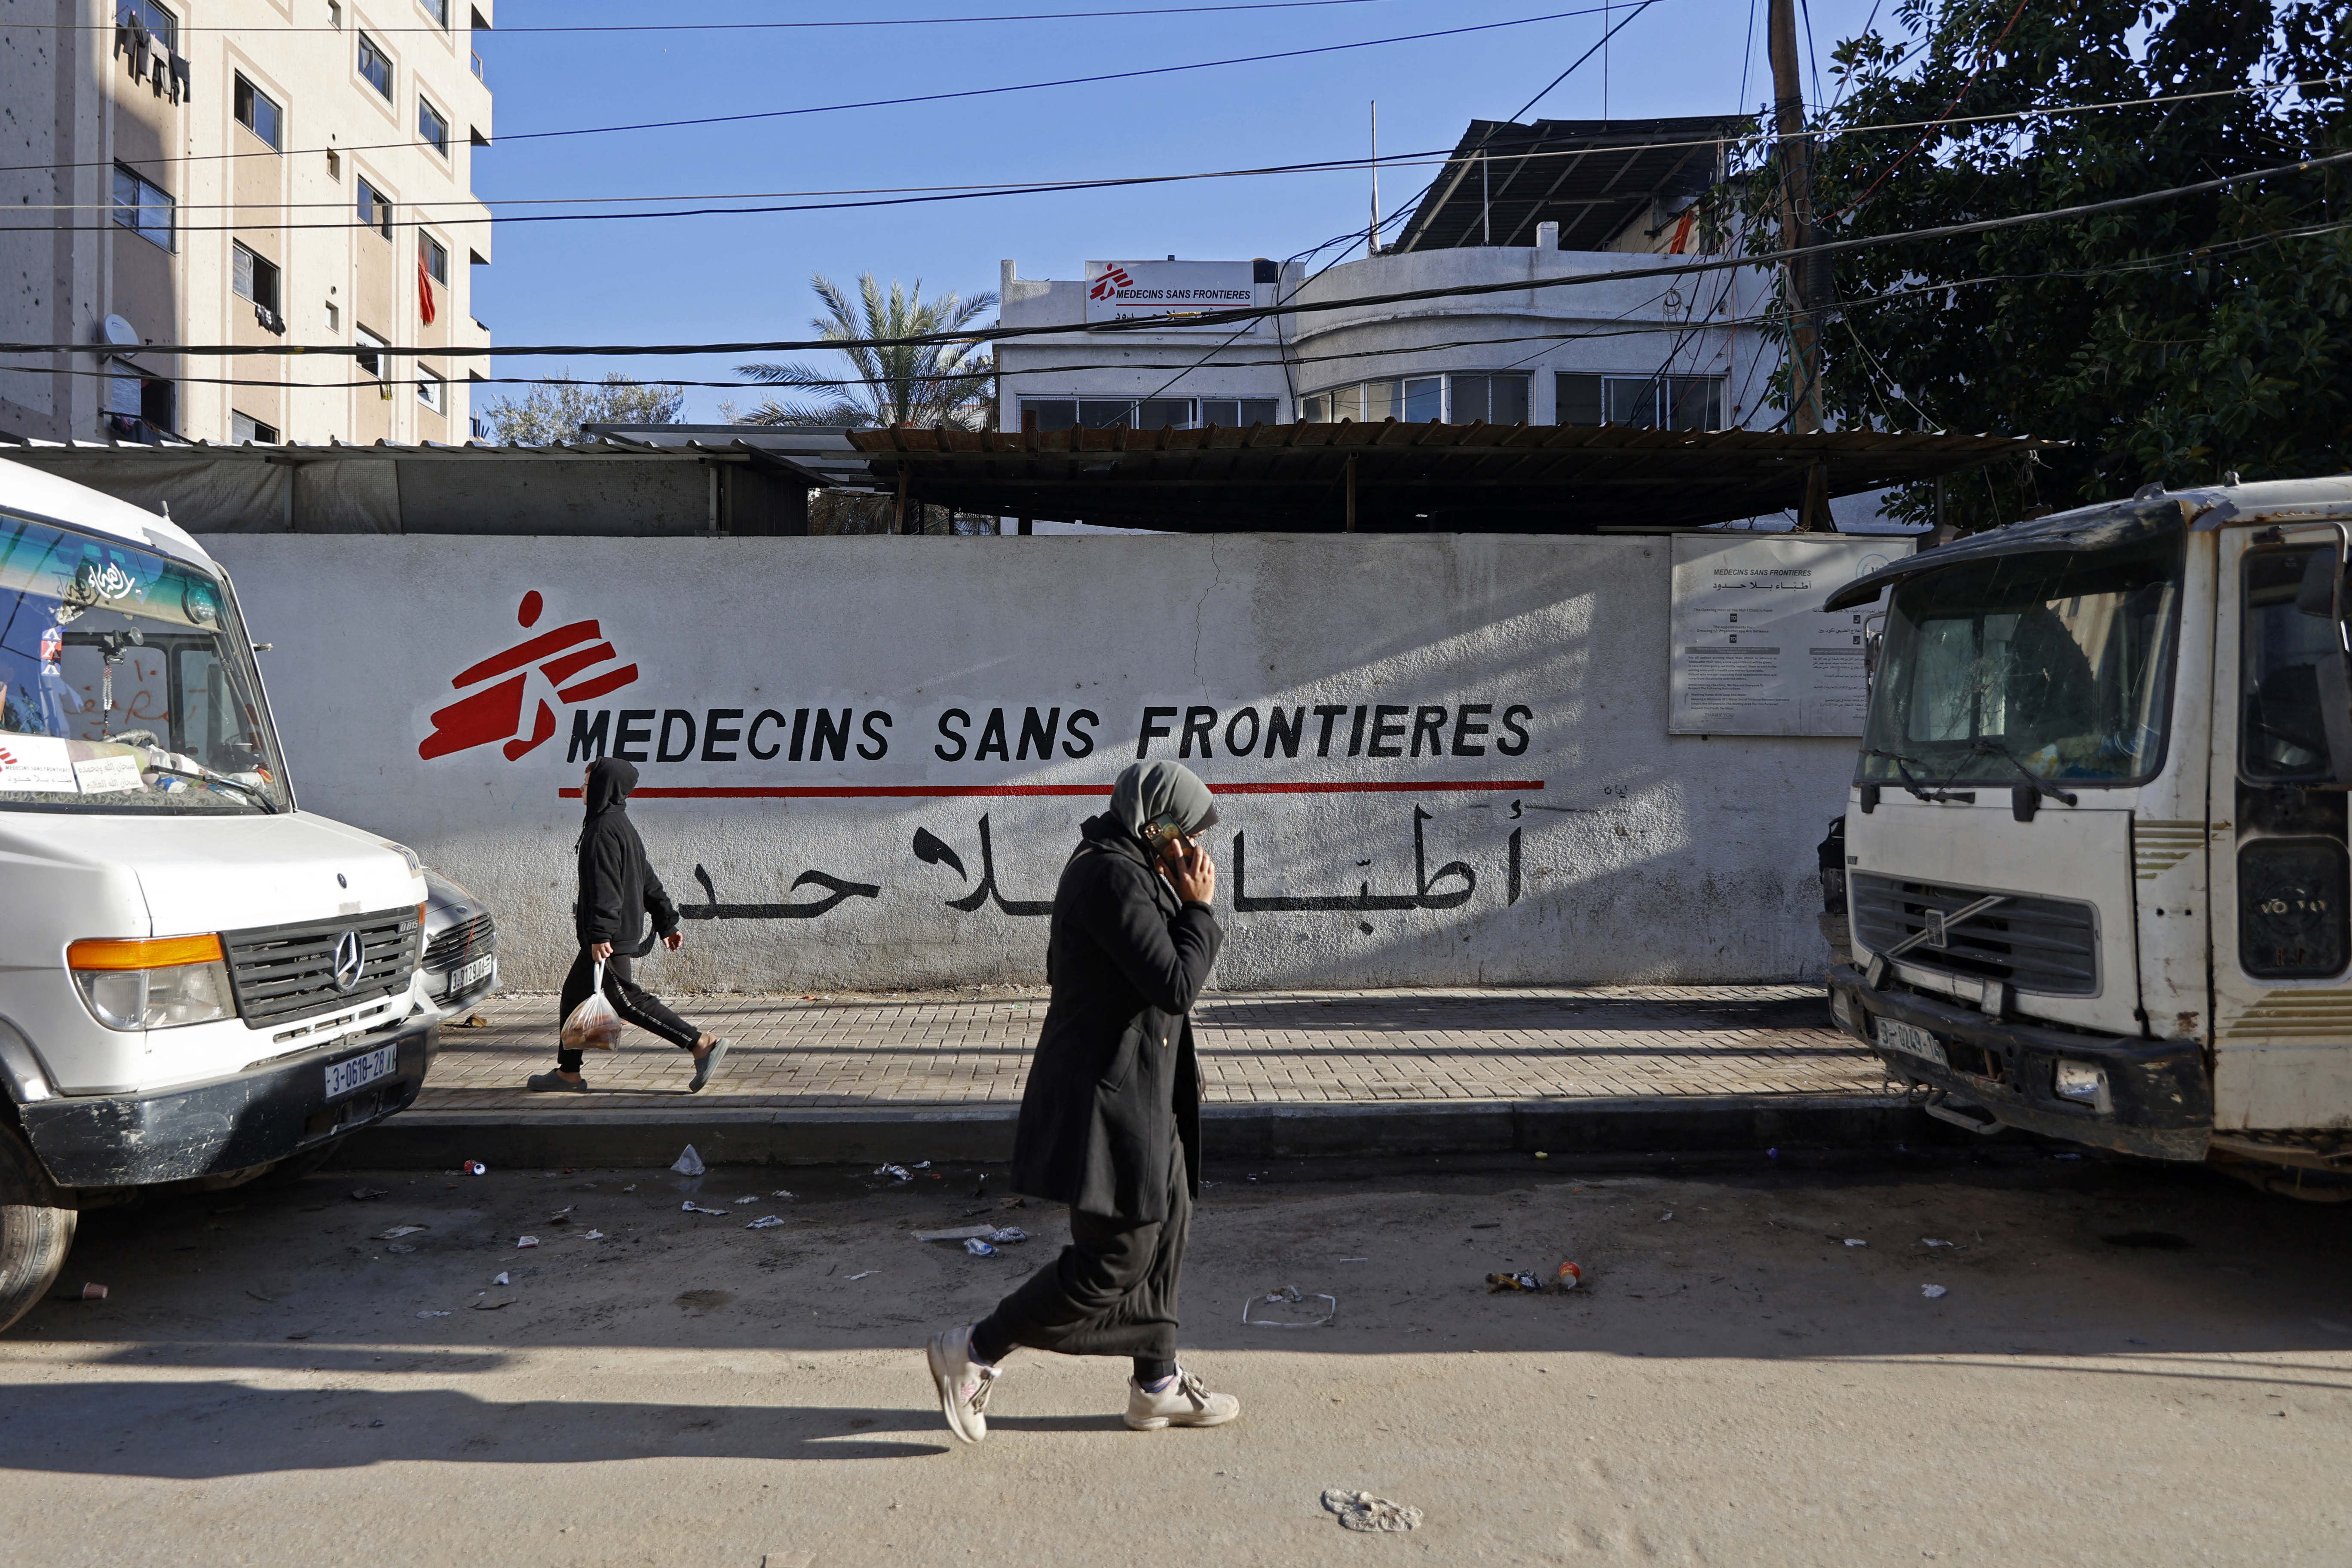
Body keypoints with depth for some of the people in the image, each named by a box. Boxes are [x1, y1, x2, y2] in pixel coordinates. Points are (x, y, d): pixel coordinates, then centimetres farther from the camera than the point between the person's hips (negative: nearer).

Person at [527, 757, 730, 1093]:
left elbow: (605, 885, -25)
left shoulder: (605, 829, -16)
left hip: (609, 937, -10)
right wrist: (667, 922, 20)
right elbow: (647, 879, 18)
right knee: (575, 993, 14)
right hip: (621, 930, 10)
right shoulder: (620, 824, 15)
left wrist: (601, 933, -30)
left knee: (624, 998, -6)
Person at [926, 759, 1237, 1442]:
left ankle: (1157, 1385, 32)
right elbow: (1176, 985, -25)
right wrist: (1199, 908, -14)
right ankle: (973, 1352, 9)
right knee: (1115, 1259, -4)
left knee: (1165, 1225, 19)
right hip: (1107, 1098, -11)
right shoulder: (1114, 878, -22)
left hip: (1141, 1093, 11)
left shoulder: (1124, 869, 11)